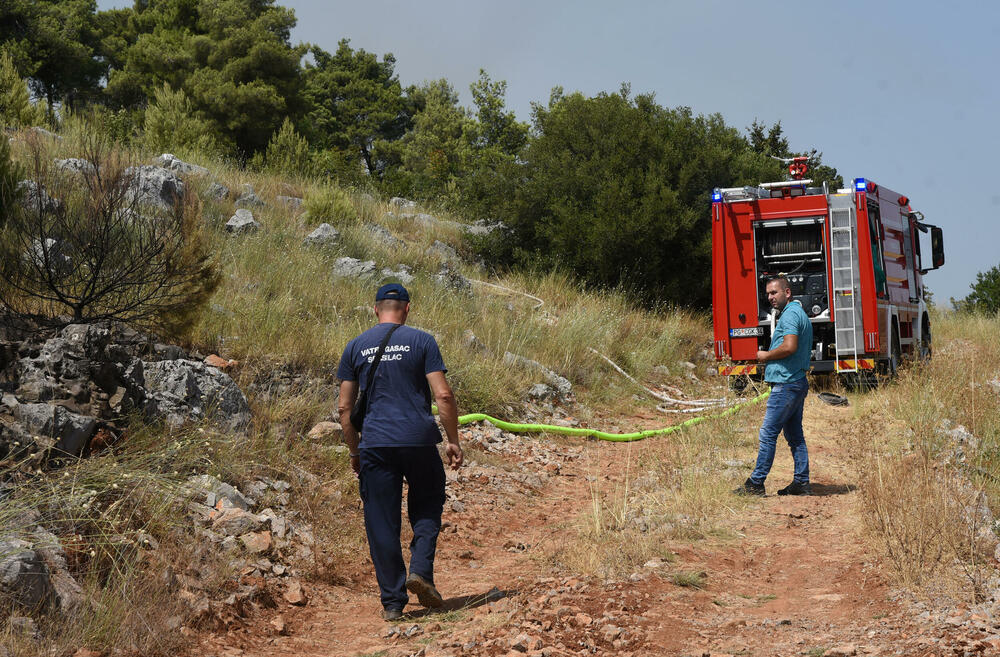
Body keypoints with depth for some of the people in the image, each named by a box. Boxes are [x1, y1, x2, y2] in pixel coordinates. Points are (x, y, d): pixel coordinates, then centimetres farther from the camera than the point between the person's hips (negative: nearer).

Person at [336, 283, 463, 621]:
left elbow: (344, 407, 6)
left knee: (381, 523, 6)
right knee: (427, 505, 19)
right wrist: (453, 440, 2)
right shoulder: (421, 341, 1)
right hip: (419, 440, -1)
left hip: (375, 444, 1)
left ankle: (393, 602, 7)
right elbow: (443, 395, -6)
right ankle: (420, 570, 0)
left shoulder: (356, 346, 7)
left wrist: (354, 451, 15)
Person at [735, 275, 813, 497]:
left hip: (786, 385, -11)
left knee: (768, 434, -7)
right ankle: (801, 483, 13)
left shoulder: (790, 314, -13)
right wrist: (770, 355, 15)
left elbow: (790, 346, -26)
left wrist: (766, 356, -10)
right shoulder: (799, 313, 20)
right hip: (797, 382, 11)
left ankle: (756, 483, -5)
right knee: (795, 435, 12)